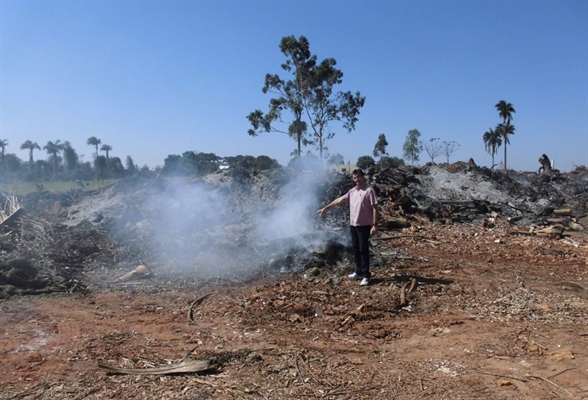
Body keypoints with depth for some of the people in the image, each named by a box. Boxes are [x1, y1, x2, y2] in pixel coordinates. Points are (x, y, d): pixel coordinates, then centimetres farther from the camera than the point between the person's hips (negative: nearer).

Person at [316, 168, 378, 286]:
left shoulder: (369, 190, -11)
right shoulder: (352, 191, 10)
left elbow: (375, 208, -15)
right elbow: (339, 200, 14)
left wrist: (374, 225, -20)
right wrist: (326, 208, 13)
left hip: (364, 225, -7)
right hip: (353, 225, 7)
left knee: (363, 250, -3)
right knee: (356, 250, 13)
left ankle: (366, 276, 4)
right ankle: (359, 272, 25)